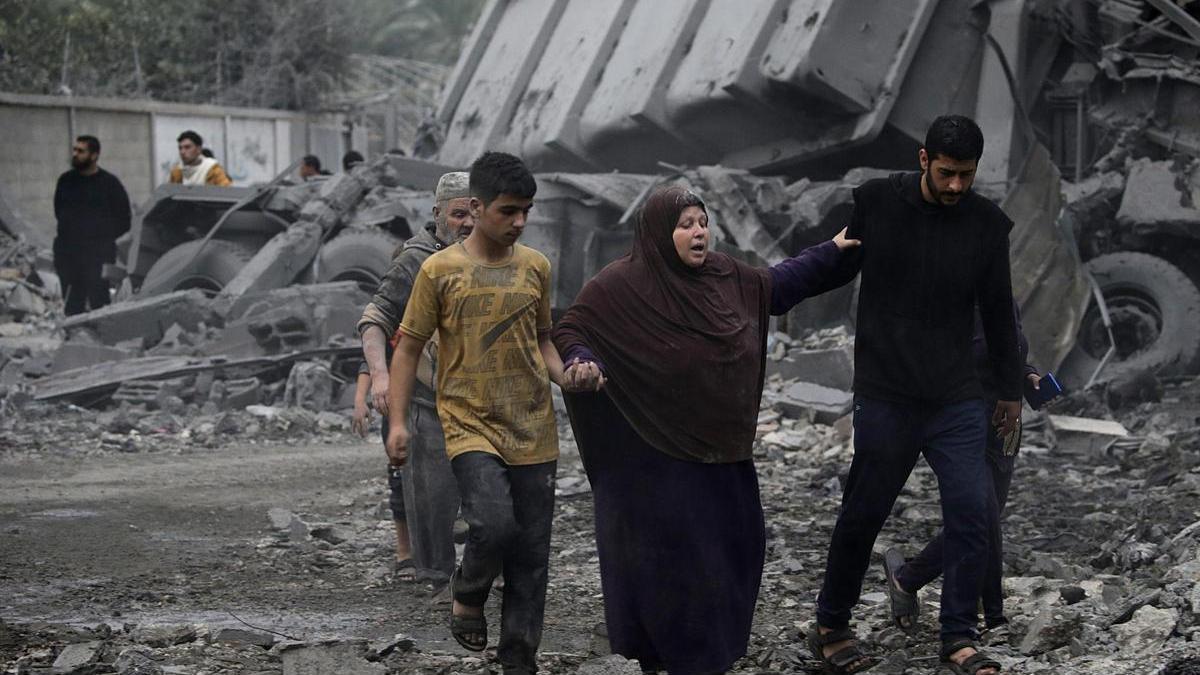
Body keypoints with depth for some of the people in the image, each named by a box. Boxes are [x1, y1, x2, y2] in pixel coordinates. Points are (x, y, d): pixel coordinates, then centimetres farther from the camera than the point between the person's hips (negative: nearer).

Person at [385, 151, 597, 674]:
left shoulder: (536, 267, 6)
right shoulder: (440, 270, -4)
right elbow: (408, 347, 1)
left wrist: (565, 375, -2)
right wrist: (397, 421, -6)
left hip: (533, 430, 4)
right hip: (470, 427, -4)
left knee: (531, 553, 5)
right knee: (494, 523, -25)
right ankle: (467, 596, 7)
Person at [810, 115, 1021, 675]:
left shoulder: (988, 224, 2)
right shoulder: (875, 203, -5)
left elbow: (998, 310, 12)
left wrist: (1010, 389, 17)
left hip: (957, 398, 2)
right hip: (885, 396, -2)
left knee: (971, 511, -6)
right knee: (863, 516, 5)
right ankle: (829, 627, 23)